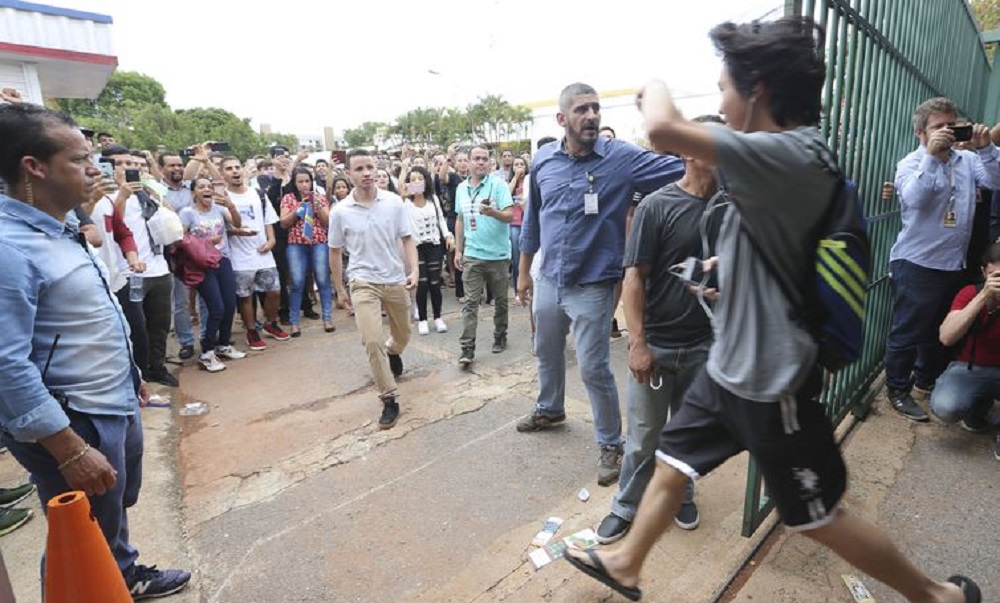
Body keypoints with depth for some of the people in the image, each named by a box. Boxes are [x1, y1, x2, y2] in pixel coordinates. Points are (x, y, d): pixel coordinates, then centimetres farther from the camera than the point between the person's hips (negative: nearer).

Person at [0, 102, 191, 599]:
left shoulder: (59, 232, 7)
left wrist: (130, 375, 22)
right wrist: (71, 452, -25)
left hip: (117, 408, 10)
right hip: (75, 425, -9)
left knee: (117, 511, 29)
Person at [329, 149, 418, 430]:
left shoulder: (394, 202, -7)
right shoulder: (340, 211, -7)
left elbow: (407, 239, -1)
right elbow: (335, 252, 4)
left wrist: (414, 270, -16)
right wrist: (339, 289, 7)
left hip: (396, 280, 2)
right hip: (364, 283, -2)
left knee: (402, 336, 19)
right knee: (372, 341, -15)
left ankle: (392, 353, 57)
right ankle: (390, 400, -1)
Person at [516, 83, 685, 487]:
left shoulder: (622, 158, -12)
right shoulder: (543, 160, 0)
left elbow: (684, 170, -21)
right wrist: (524, 271, 13)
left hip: (592, 285, -5)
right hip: (548, 280, 5)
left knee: (594, 369, 1)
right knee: (547, 351, 23)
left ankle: (611, 444, 24)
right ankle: (550, 409, 50)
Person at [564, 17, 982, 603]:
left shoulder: (791, 155, -25)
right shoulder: (791, 156, 6)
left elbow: (663, 130, -33)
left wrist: (656, 88, -11)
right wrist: (730, 267, 9)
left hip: (770, 381, -9)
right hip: (729, 366, 9)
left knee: (820, 518, 13)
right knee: (670, 468, 18)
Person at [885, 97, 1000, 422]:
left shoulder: (967, 160, 8)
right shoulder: (910, 163, -7)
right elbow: (914, 199, -24)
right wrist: (931, 155, -28)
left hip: (954, 264, 7)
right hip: (916, 264, -6)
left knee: (942, 330, 20)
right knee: (908, 332, 1)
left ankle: (926, 379, 39)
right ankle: (898, 391, 14)